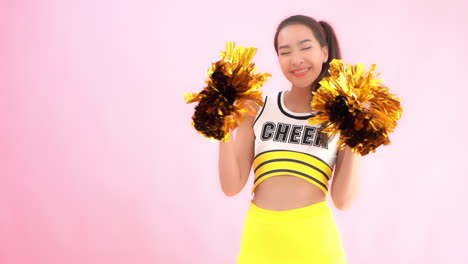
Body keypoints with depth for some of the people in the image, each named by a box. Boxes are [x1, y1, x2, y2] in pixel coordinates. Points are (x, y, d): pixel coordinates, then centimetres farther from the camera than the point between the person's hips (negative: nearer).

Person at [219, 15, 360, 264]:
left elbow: (343, 200, -4)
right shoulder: (257, 108, 2)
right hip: (261, 238, 1)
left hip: (314, 240, -1)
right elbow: (232, 186, 1)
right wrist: (224, 131, -9)